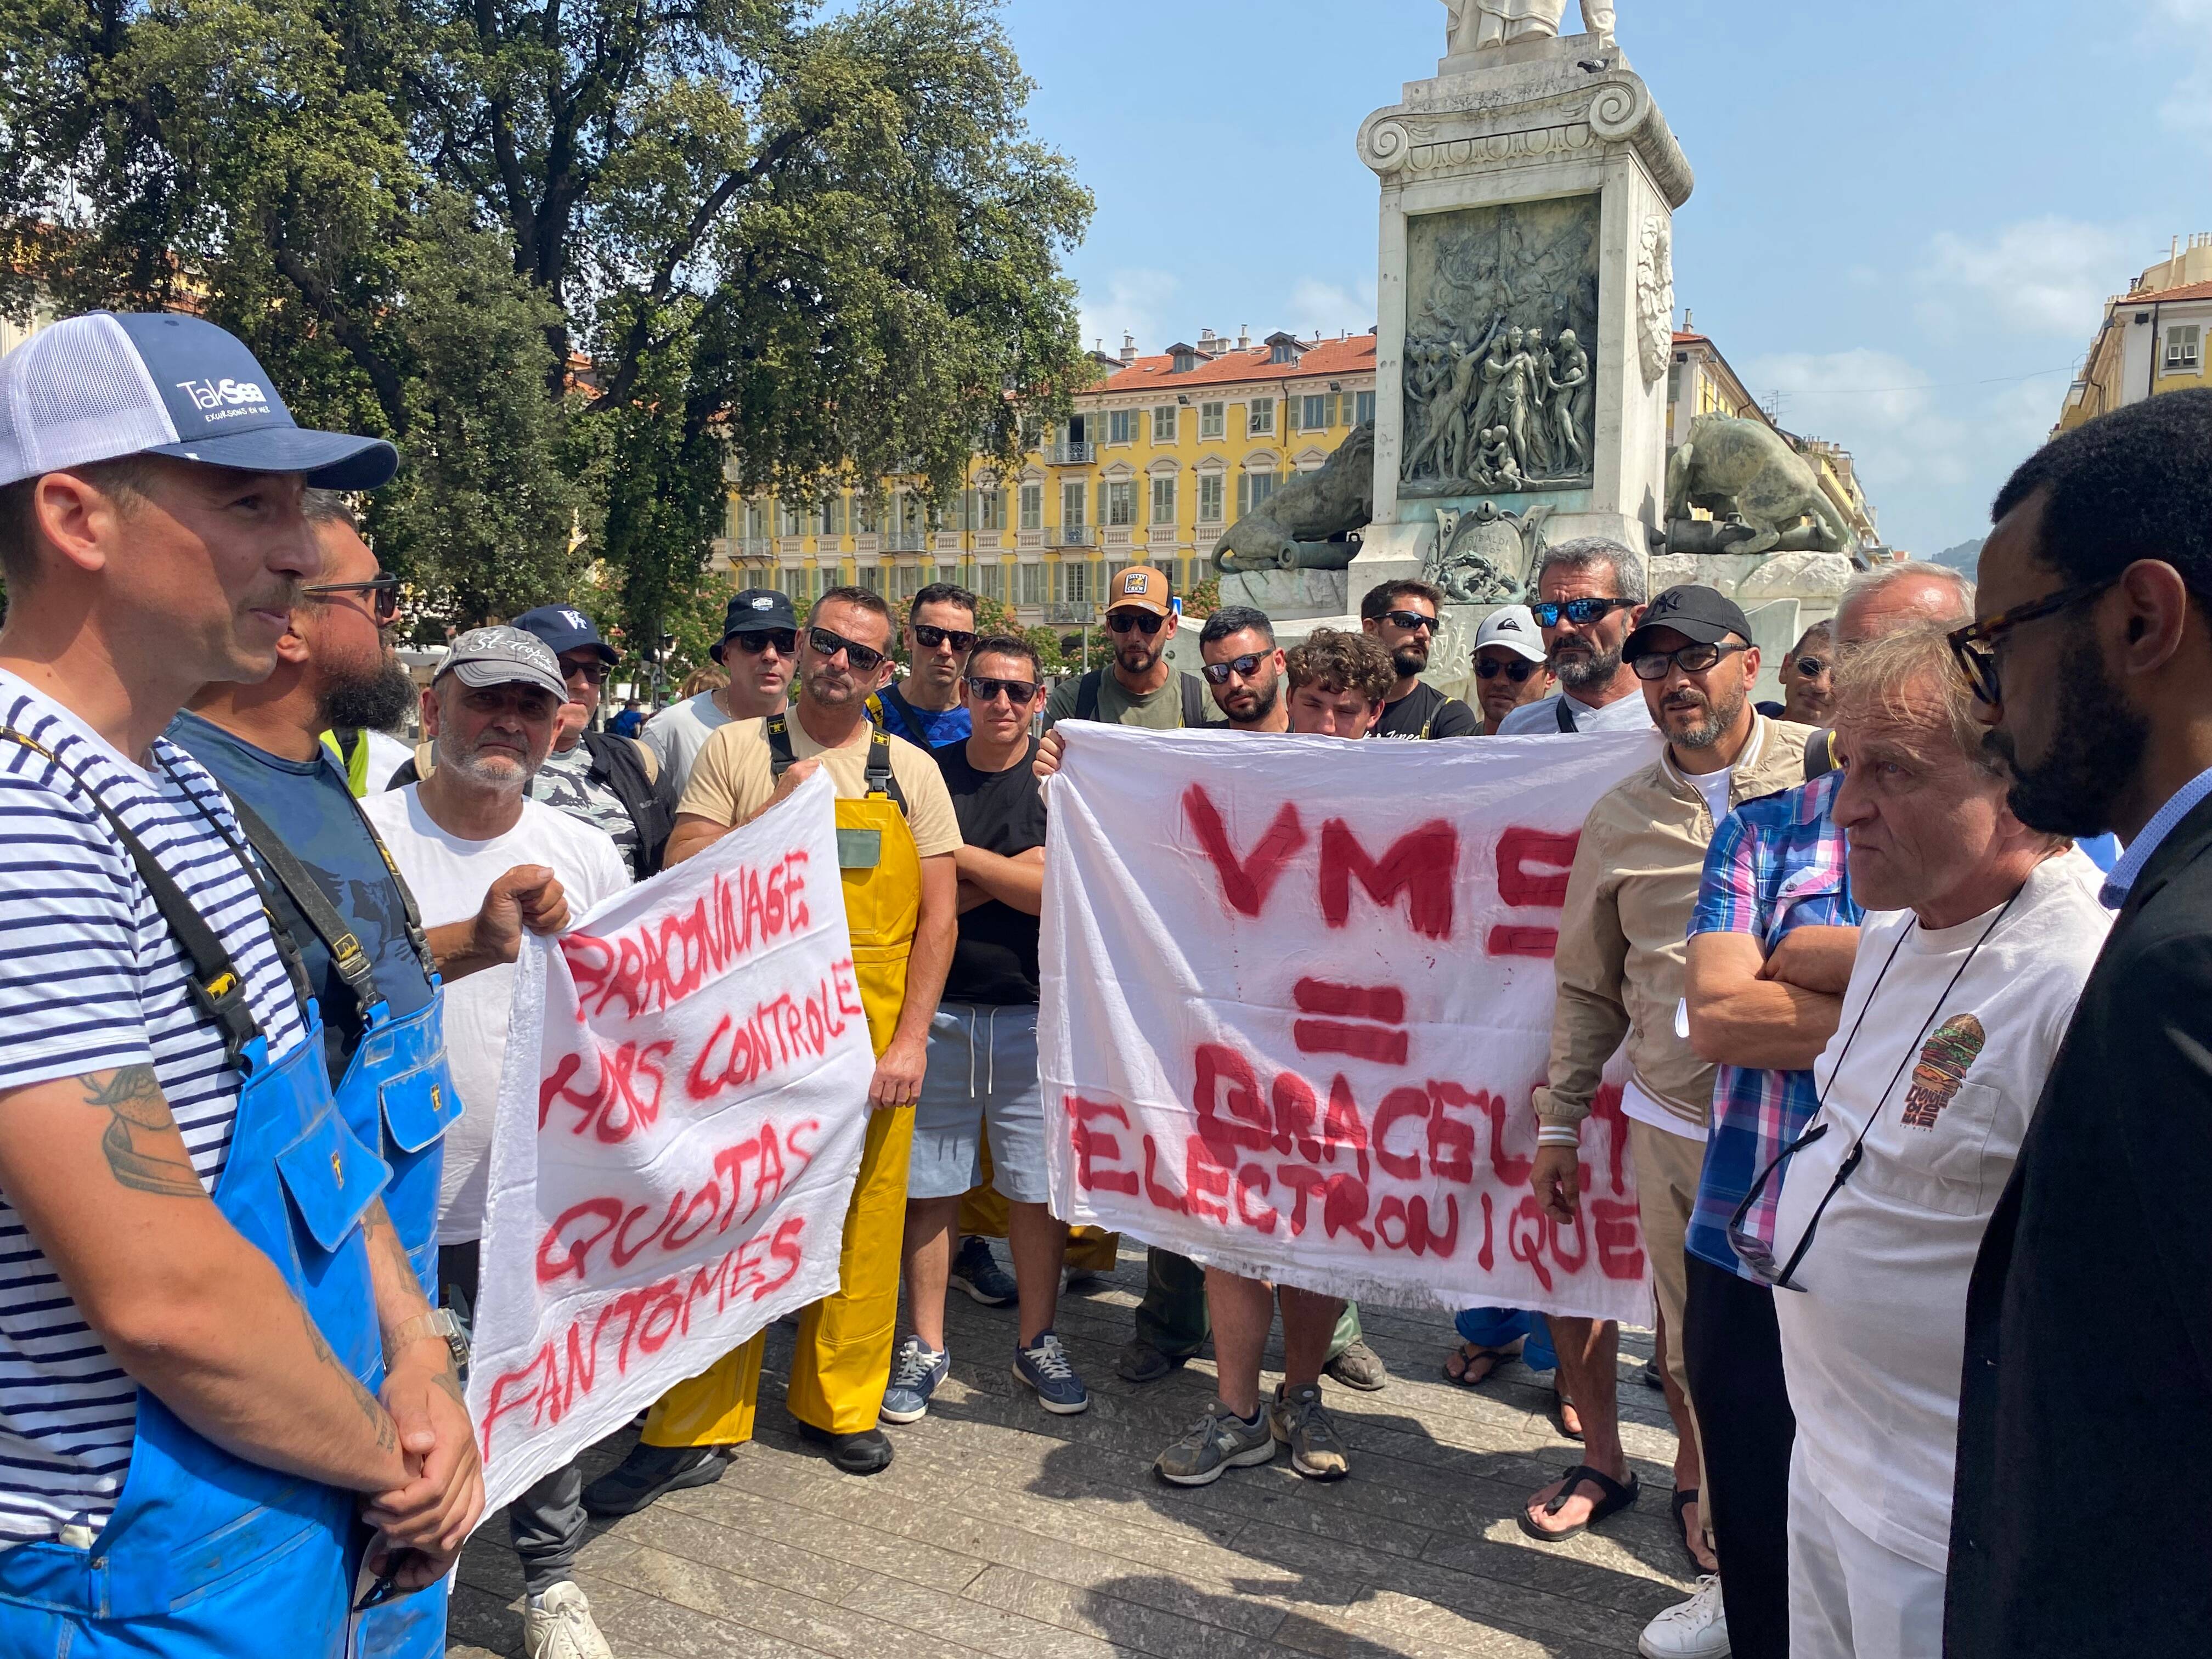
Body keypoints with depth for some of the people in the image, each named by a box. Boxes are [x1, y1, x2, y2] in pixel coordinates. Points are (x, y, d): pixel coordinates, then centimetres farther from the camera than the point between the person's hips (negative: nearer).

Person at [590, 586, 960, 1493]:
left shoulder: (912, 771, 8)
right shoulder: (736, 752, 4)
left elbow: (939, 914, 4)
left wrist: (910, 1040, -5)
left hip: (874, 1033, 2)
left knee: (863, 1222, 9)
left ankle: (840, 1403, 28)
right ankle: (694, 1428, 16)